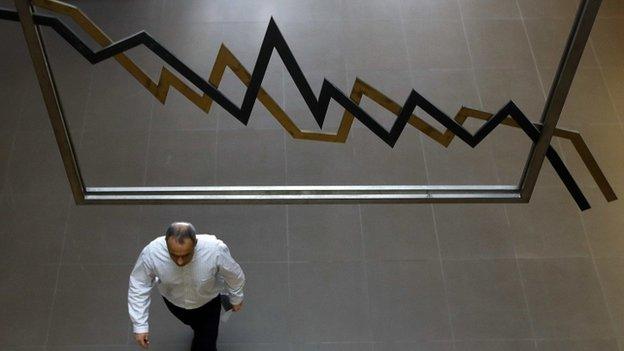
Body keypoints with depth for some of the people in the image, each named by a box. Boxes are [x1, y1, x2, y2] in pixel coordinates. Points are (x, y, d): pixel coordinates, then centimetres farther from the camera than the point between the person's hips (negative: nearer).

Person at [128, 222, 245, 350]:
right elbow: (138, 286, -21)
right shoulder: (151, 253, -40)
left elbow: (234, 275, -19)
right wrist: (139, 325, -20)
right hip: (173, 301, 2)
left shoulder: (216, 250, -42)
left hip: (208, 302, -2)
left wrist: (236, 298, -1)